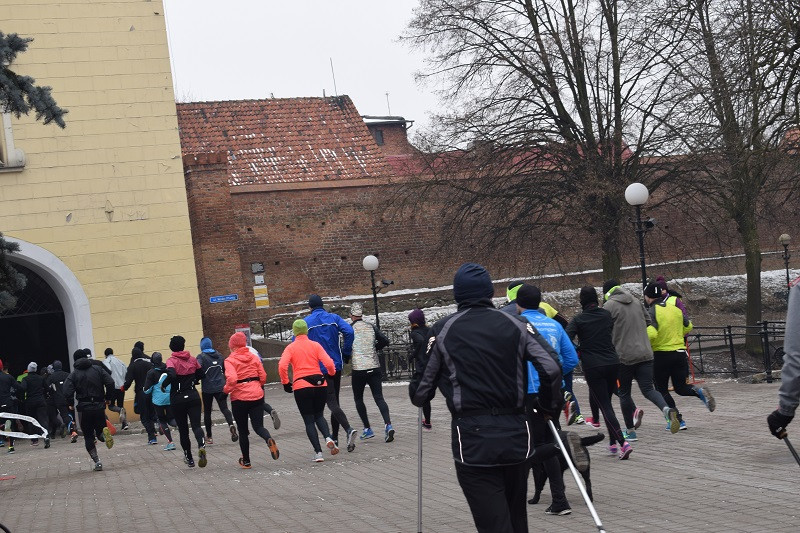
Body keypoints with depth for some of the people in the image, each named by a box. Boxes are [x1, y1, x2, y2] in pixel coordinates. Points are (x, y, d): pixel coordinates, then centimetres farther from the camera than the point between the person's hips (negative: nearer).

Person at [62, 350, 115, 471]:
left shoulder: (74, 374, -1)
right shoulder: (97, 370, 4)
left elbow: (67, 390, -15)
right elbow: (110, 383, -7)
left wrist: (71, 404, 0)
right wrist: (108, 398, 6)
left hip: (84, 408, -1)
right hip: (99, 406, 1)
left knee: (88, 436, 9)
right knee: (99, 430, 16)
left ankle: (97, 462, -2)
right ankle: (104, 433, -22)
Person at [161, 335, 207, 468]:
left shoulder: (171, 361, -10)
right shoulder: (192, 359, 4)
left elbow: (171, 375, -27)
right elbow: (200, 374, 12)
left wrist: (163, 385, -11)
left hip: (177, 399, -2)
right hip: (193, 396, 2)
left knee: (183, 429, 12)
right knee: (196, 425, -4)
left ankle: (189, 458, 20)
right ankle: (202, 446, -34)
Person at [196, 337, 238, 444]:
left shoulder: (201, 357, -6)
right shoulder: (219, 355, 9)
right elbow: (225, 369, 14)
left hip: (207, 389, -3)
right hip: (220, 387, 3)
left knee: (207, 411, 9)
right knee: (224, 408, -2)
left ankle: (209, 436, 13)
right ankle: (231, 424, -32)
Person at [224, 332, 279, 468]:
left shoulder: (230, 360, -7)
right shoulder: (253, 358, 6)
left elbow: (232, 379, -22)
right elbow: (263, 377, 5)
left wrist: (225, 390, -5)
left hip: (239, 399, -3)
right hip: (257, 396, 3)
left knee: (242, 430, 12)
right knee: (258, 426, 4)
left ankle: (246, 461, 21)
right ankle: (269, 439, -30)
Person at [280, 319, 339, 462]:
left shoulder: (290, 348, 2)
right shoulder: (315, 345, 4)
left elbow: (282, 366, -13)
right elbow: (329, 363, -6)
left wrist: (285, 383, 0)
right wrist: (330, 374, 15)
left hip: (301, 387, -2)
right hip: (320, 385, 2)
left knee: (309, 420, 8)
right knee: (319, 415, 20)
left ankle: (318, 452, -1)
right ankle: (328, 437, -8)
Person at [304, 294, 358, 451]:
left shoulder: (306, 322, -3)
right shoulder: (334, 318, 4)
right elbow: (349, 332, -11)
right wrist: (346, 353, -1)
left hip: (319, 368, -4)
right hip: (336, 366, 4)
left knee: (331, 402, -8)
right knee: (334, 401, 15)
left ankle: (349, 429, -30)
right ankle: (335, 438, 20)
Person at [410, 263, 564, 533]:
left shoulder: (443, 330, 1)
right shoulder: (516, 325, 5)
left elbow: (421, 387, 4)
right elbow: (551, 368, -7)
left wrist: (418, 398, 27)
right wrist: (550, 406, 11)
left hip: (472, 440, -3)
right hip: (515, 434, 3)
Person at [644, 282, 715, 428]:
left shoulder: (651, 312, -13)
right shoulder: (675, 308, 7)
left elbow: (651, 333, -26)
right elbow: (688, 327, 17)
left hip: (661, 354, -5)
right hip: (680, 352, 6)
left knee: (662, 390, 9)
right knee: (680, 387, 16)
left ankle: (677, 420, 1)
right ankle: (700, 391, -14)